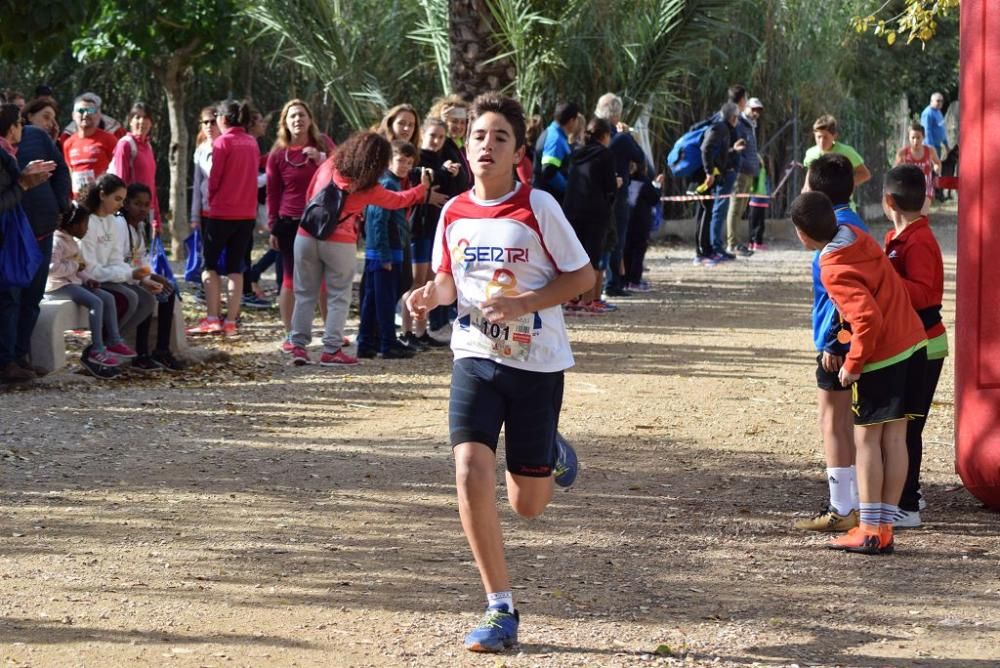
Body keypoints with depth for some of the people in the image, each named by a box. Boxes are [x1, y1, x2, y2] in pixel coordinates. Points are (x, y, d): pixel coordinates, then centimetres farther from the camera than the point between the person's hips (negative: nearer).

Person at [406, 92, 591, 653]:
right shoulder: (454, 213, 1)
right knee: (471, 475, -17)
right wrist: (431, 295, -8)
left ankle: (551, 456, 43)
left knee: (528, 504, 4)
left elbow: (583, 276, -7)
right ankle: (501, 611, -6)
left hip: (537, 362, -2)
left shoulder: (538, 207, -11)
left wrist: (524, 303, -20)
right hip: (476, 358, 3)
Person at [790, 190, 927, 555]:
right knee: (894, 436, 8)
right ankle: (885, 528, 11)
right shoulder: (858, 237, 5)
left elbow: (868, 319, -27)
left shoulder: (834, 270, -19)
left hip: (881, 358, -8)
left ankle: (870, 531, 1)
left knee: (867, 439, 1)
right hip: (913, 344, 8)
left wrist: (853, 364, -14)